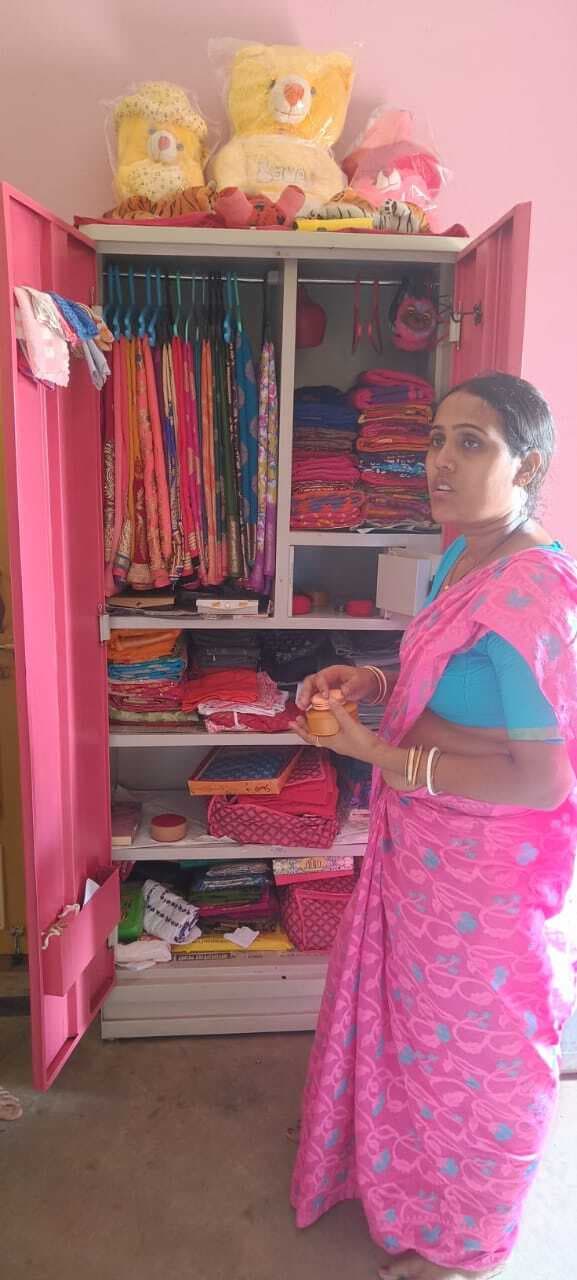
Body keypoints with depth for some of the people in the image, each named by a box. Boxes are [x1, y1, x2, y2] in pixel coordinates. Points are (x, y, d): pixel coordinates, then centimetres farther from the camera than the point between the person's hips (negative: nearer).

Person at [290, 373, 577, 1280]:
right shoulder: (463, 559, 1)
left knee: (475, 1046, 16)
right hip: (428, 851, 9)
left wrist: (380, 755, -26)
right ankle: (420, 1179, 58)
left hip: (488, 875, -9)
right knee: (421, 1016, 28)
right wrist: (379, 683, -2)